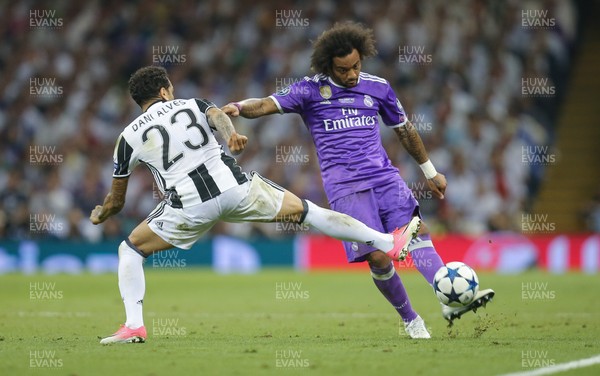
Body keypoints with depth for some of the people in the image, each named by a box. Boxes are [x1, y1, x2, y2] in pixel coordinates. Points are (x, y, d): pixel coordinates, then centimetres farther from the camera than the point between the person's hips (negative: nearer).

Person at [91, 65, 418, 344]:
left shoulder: (130, 136, 14)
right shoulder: (192, 105, 17)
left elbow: (116, 200, 19)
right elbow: (218, 116, -10)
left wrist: (99, 215, 40)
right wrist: (231, 135, -30)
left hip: (189, 207, -1)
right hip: (234, 188, 1)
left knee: (130, 250, 18)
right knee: (305, 210, 15)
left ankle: (133, 326, 3)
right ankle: (388, 242, 16)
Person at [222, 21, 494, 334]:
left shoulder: (378, 88, 11)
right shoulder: (310, 90, 2)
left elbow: (404, 129, 23)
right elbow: (266, 105, -8)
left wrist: (430, 172, 29)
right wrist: (238, 107, -30)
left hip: (384, 176, 3)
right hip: (345, 187, -3)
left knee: (417, 230, -19)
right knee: (378, 257, -14)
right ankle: (410, 320, 4)